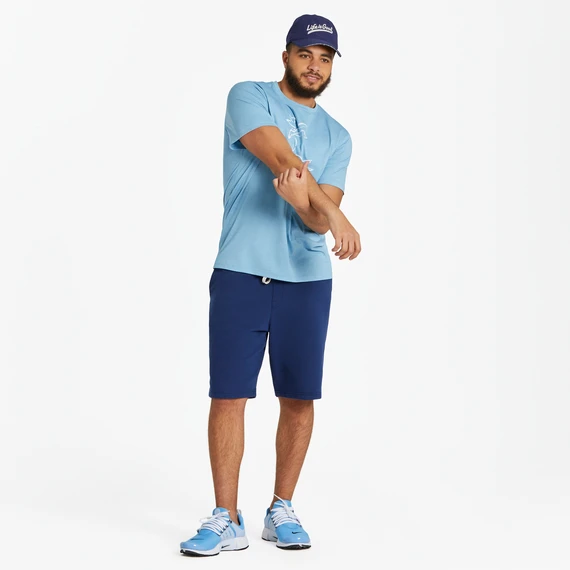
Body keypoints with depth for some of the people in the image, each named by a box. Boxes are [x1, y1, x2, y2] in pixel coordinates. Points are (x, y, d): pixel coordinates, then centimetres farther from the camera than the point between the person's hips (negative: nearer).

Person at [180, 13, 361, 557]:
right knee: (228, 395, -4)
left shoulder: (337, 136, 13)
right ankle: (226, 521, 5)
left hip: (307, 280, 3)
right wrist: (336, 214, -23)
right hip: (240, 273, -3)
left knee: (299, 399, 5)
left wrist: (301, 198, -23)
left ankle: (281, 510, 19)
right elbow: (280, 157, -14)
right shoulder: (248, 98, 4)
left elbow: (317, 220, 1)